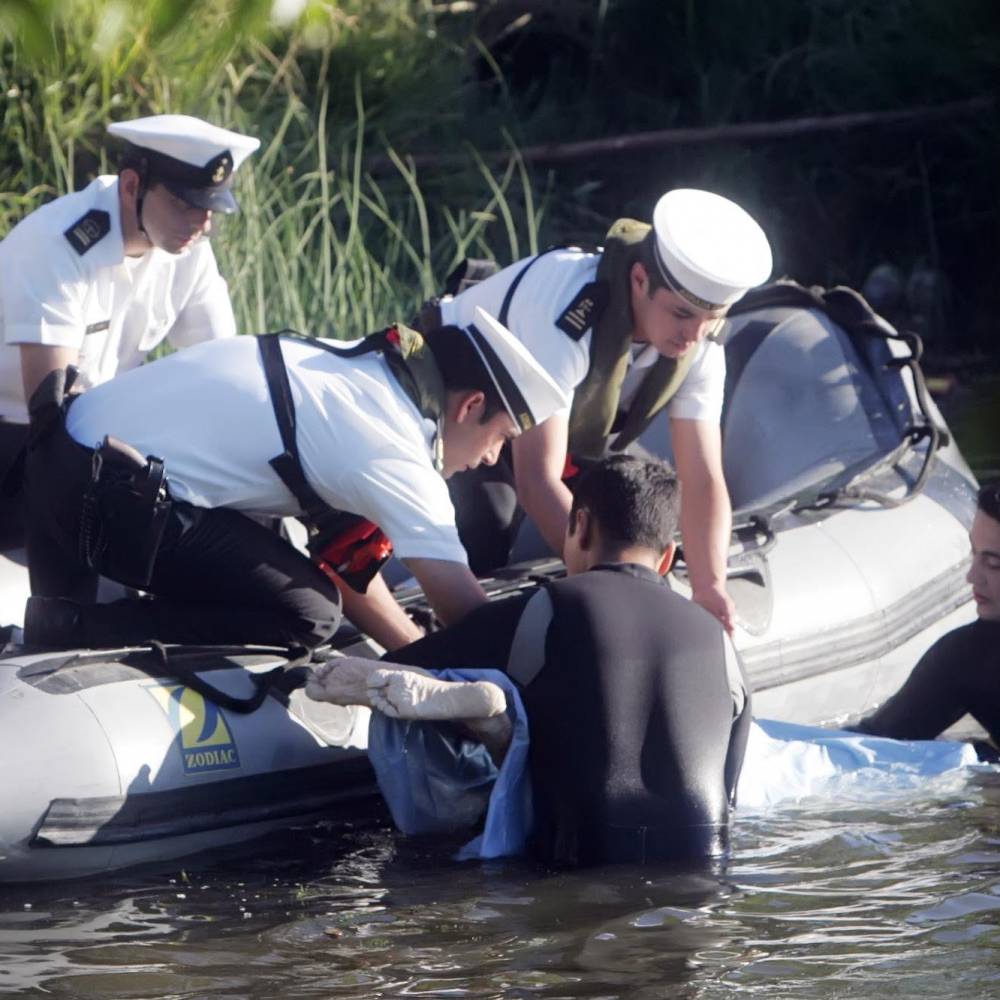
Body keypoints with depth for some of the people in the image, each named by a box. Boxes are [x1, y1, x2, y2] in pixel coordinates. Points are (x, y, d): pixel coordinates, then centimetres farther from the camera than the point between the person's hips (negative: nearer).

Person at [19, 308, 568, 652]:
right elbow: (466, 614, -10)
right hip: (115, 497, -10)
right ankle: (74, 629, -11)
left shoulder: (357, 366, 13)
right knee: (307, 617, -6)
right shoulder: (396, 457, -12)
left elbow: (344, 559, 19)